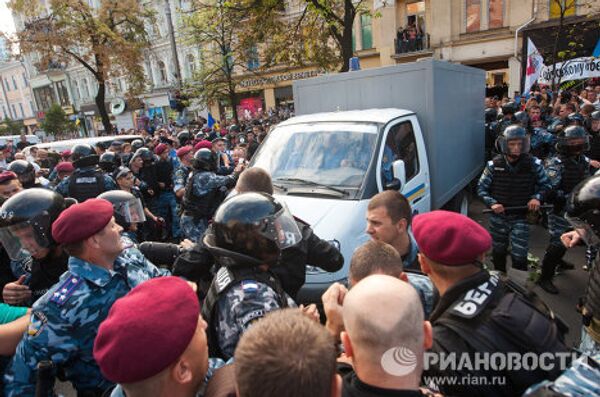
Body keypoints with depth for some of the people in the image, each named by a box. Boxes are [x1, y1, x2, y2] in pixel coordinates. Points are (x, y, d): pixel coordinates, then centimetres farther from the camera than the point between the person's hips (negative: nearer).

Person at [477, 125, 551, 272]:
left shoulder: (534, 164, -9)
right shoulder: (494, 165, -9)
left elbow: (546, 184, 6)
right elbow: (481, 188, -2)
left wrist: (537, 197, -13)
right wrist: (492, 203, -17)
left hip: (520, 218, -1)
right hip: (498, 217, 1)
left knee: (519, 256, -3)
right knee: (498, 252, 18)